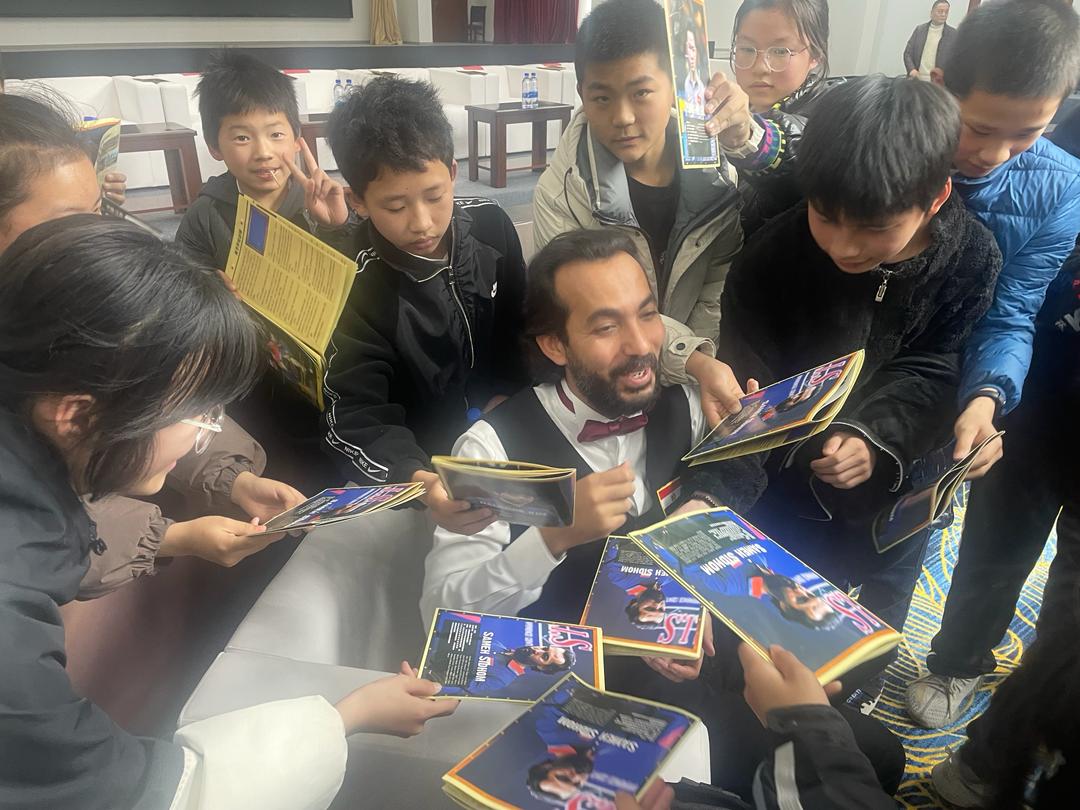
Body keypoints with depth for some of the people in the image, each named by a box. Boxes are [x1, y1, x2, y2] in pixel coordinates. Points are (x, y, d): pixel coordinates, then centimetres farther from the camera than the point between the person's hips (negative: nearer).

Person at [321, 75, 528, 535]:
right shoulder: (354, 285, -19)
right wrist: (423, 482, -41)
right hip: (412, 461, -3)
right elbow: (353, 419, -24)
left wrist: (508, 392, -3)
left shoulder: (491, 226, -7)